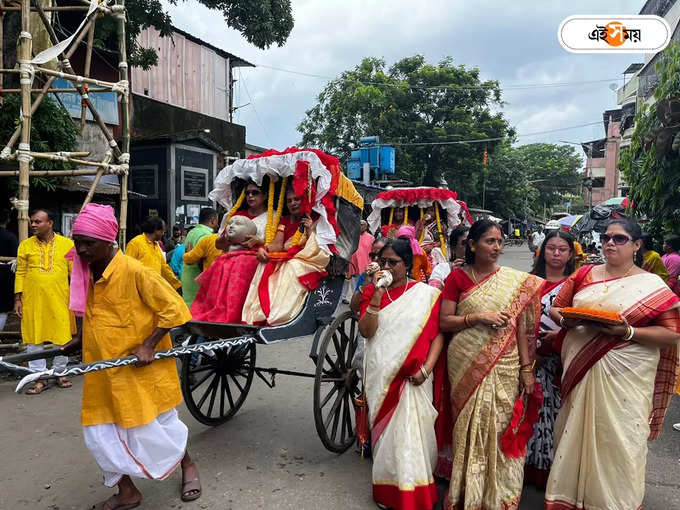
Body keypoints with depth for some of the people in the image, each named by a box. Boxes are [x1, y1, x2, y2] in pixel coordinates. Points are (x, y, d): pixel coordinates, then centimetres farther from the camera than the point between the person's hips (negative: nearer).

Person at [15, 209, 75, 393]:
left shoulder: (67, 244, 1)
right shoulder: (25, 245, 4)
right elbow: (20, 273, 6)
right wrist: (18, 299, 2)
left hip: (59, 300, -1)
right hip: (32, 300, 1)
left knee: (62, 336, 7)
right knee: (34, 338, 6)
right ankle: (39, 379, 17)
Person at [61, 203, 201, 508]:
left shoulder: (134, 271, -20)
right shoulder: (86, 274, 2)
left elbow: (174, 308, -18)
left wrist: (148, 346, -21)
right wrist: (82, 340, 9)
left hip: (141, 368, -7)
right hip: (103, 371, 7)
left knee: (155, 425, 8)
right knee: (101, 432, 12)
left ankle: (188, 467, 36)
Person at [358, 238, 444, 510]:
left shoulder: (427, 294, -1)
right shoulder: (371, 292, 4)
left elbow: (438, 334, -2)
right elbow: (366, 331, -9)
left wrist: (426, 368, -12)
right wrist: (378, 295, -16)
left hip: (413, 378, -2)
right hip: (381, 377, 2)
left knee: (411, 434, 0)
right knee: (386, 433, 11)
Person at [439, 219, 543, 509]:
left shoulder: (515, 281, 5)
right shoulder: (457, 278, 0)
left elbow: (520, 326, 3)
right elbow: (444, 322, -3)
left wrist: (527, 368, 0)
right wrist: (478, 316, -15)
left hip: (504, 368, 1)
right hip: (466, 366, -1)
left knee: (500, 427, 6)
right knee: (470, 428, 5)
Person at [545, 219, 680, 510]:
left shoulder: (652, 286, -2)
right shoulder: (584, 275, 8)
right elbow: (555, 309, 12)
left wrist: (627, 332, -20)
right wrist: (565, 320, -10)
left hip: (623, 379, -3)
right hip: (578, 371, 3)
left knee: (616, 442, 4)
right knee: (574, 436, 12)